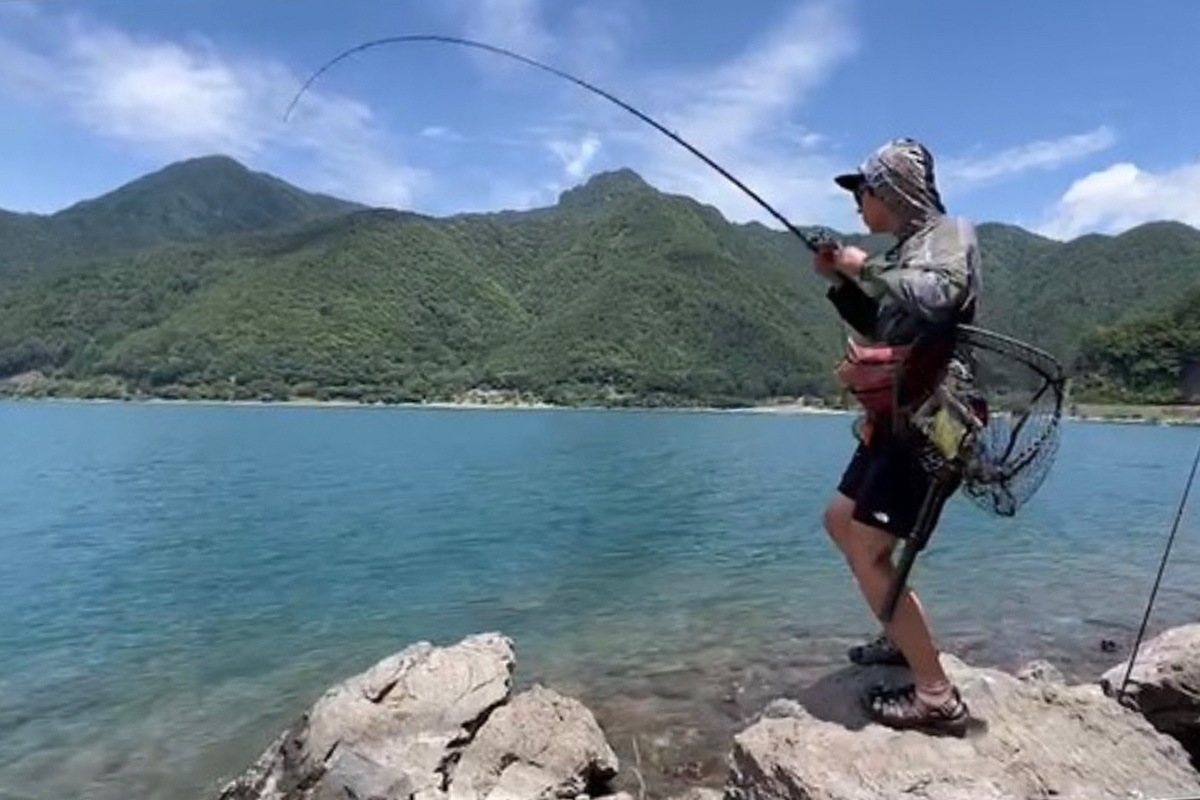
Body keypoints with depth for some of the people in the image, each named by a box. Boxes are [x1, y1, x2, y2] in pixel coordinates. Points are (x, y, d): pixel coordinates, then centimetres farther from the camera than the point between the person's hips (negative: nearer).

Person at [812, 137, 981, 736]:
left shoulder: (950, 233, -8)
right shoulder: (905, 251, 17)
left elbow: (935, 298, -31)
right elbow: (879, 329, 21)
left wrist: (867, 268, -16)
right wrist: (842, 283, 9)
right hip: (895, 417, 10)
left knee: (869, 553, -14)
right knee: (840, 520, 19)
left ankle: (937, 698, -3)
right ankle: (905, 636, 33)